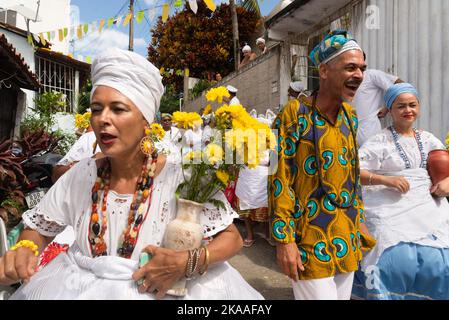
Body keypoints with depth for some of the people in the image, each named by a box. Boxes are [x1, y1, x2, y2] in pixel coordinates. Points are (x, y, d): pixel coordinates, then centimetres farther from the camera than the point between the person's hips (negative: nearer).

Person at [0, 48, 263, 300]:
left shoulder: (178, 177, -18)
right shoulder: (81, 175, -6)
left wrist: (186, 262, -27)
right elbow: (37, 230, 8)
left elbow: (233, 238, -12)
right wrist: (23, 250, -13)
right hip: (80, 286, 4)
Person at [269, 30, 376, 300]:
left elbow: (352, 174, 14)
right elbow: (280, 179, -16)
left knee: (343, 295, 21)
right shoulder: (295, 114, -15)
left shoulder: (350, 116, 7)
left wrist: (360, 222, 15)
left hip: (347, 238, 7)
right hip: (309, 240, -7)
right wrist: (284, 239, -17)